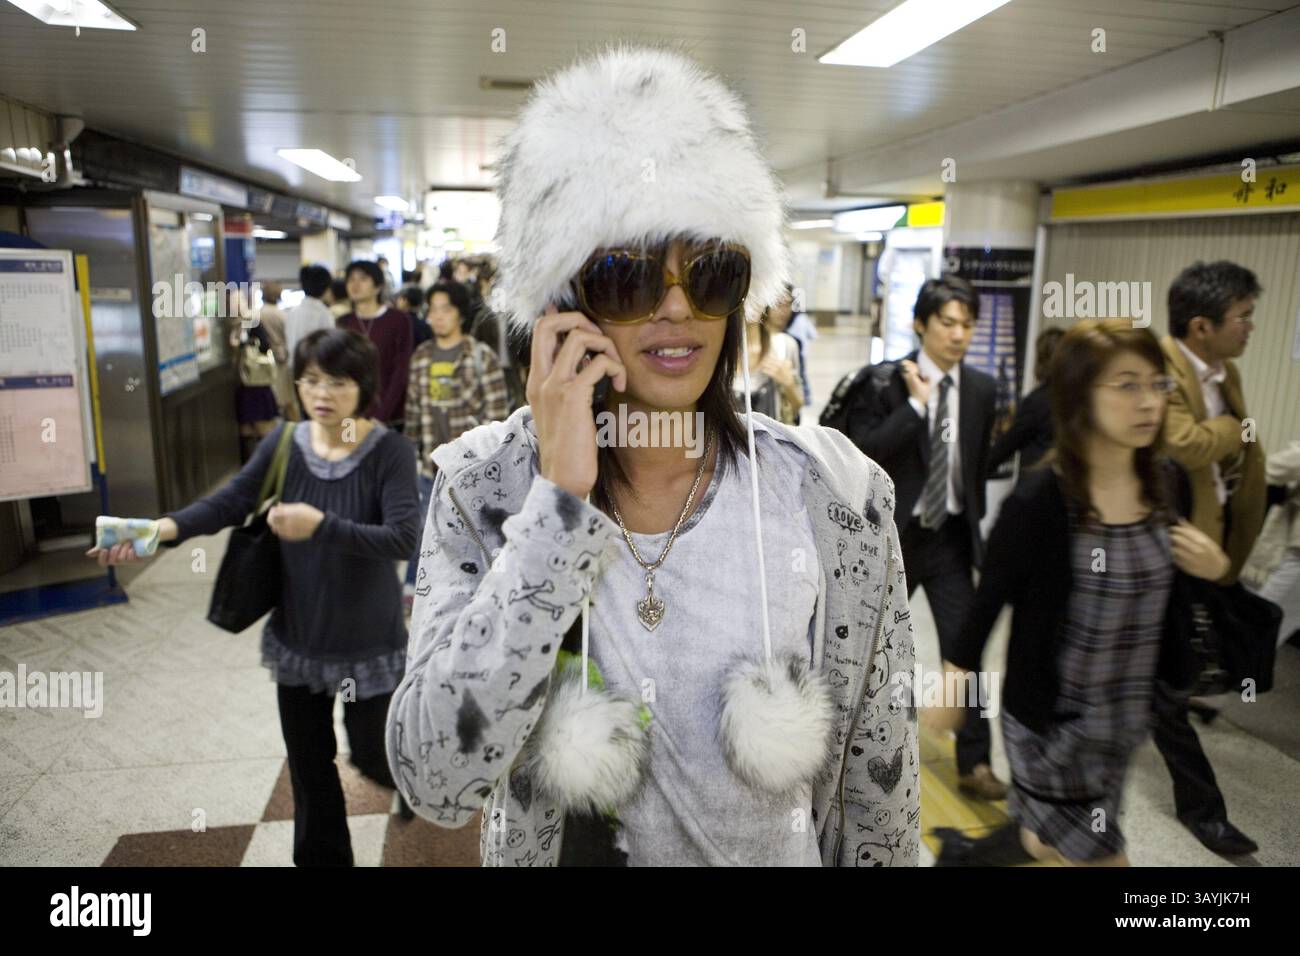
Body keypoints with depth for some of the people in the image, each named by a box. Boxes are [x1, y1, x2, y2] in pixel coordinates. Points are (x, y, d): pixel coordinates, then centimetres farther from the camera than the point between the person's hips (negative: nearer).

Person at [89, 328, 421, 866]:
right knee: (308, 761, 18)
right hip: (299, 636, 4)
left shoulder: (388, 451, -19)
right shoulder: (285, 443, -6)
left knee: (373, 756, 13)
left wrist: (322, 525, -39)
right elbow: (229, 502, -13)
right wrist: (165, 529, -29)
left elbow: (403, 537, -28)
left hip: (368, 640, -4)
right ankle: (322, 857, 40)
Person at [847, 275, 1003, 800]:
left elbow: (979, 461, 12)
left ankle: (975, 765, 10)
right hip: (894, 534, -2)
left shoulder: (982, 388, 2)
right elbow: (863, 452, -22)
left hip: (950, 537, 3)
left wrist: (974, 520, 14)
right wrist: (916, 404, -23)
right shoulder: (886, 382, -11)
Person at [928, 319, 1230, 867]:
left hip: (1127, 715, 6)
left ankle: (964, 853, 49)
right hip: (1049, 717, -6)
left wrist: (1214, 569, -10)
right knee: (1098, 854, 7)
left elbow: (1161, 591, 11)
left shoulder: (1166, 484, -4)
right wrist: (952, 689, -4)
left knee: (1051, 842, 22)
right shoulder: (1038, 502, -22)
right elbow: (989, 601, -12)